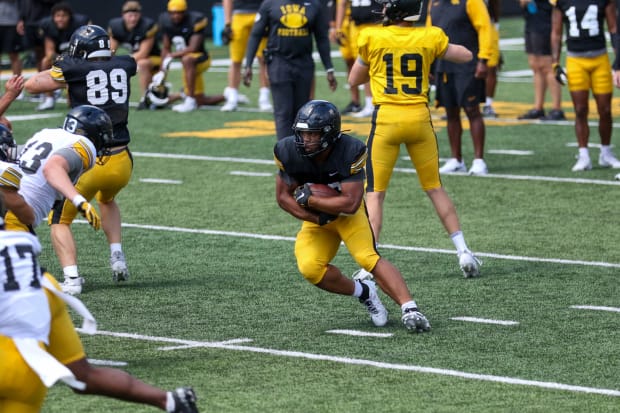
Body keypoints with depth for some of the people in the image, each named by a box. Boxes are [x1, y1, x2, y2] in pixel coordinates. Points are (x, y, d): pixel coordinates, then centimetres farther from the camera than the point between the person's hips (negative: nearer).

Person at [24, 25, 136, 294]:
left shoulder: (74, 70, -6)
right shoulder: (124, 66, 6)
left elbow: (32, 85, 1)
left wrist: (57, 70, 19)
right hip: (122, 161, 4)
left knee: (60, 221, 12)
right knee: (107, 200, 37)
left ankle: (72, 278, -9)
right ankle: (117, 257, 20)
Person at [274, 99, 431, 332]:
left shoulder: (350, 152, -28)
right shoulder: (289, 152, -19)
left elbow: (350, 203, -29)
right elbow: (283, 197, -8)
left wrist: (308, 200, -26)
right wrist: (316, 218, -21)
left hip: (348, 214, -3)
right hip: (316, 219, 3)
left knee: (368, 257, -27)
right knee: (310, 268, -21)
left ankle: (409, 309, -33)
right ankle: (364, 293, 2)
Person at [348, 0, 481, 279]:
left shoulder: (372, 38, -4)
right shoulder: (430, 38, 0)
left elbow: (354, 80, 10)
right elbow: (465, 56, 17)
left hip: (387, 119, -2)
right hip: (419, 117, 2)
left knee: (375, 193, 4)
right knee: (434, 188, 15)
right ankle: (463, 252, 13)